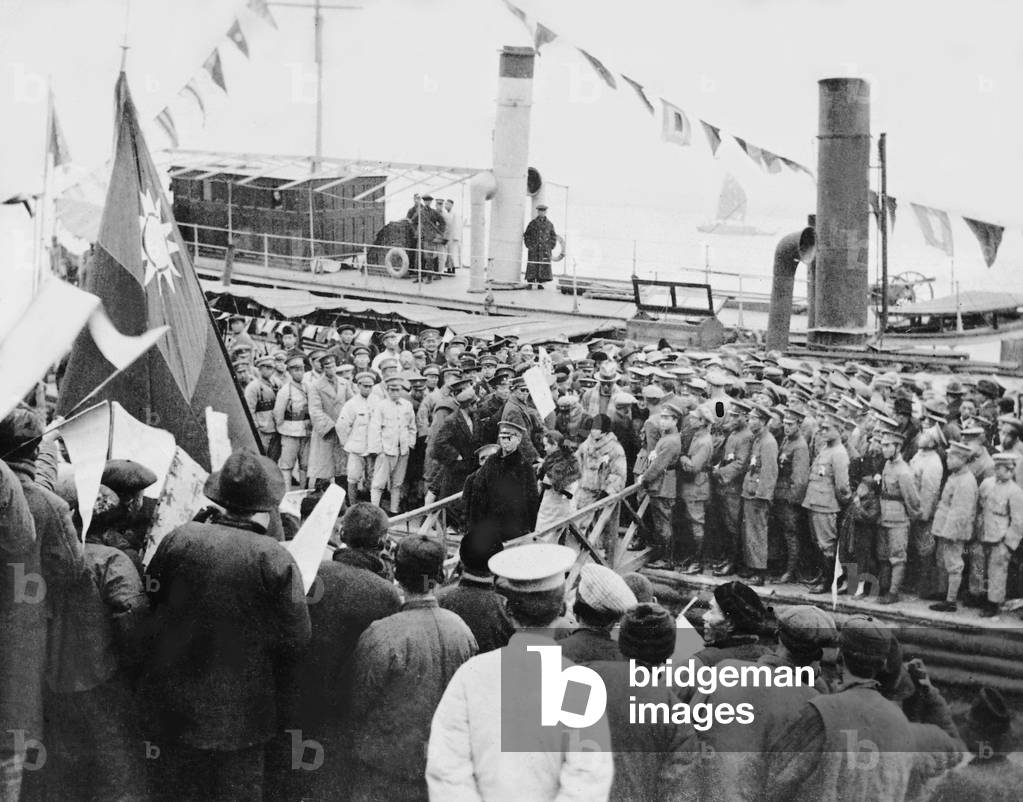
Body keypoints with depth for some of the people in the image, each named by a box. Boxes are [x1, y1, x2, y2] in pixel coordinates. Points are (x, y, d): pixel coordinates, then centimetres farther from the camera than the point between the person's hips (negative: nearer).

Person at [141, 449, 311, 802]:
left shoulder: (180, 539, -8)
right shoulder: (276, 559, -15)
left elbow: (148, 602, 4)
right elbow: (295, 637, -11)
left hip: (174, 703, 3)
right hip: (241, 707, -3)